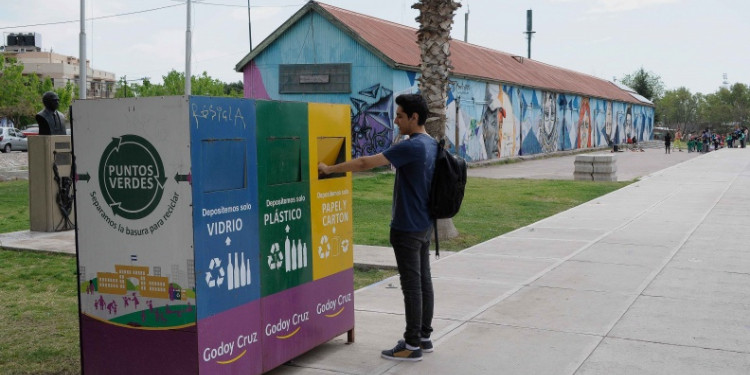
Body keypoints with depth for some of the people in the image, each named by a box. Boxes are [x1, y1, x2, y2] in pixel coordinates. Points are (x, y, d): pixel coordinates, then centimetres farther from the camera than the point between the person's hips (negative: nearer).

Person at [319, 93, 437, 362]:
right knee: (424, 281, 13)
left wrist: (330, 169, -11)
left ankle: (412, 345, 5)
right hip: (424, 225, 9)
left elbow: (366, 163, -20)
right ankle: (424, 337, 22)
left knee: (411, 285, -3)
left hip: (407, 228, -9)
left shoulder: (411, 147, -20)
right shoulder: (432, 145, 9)